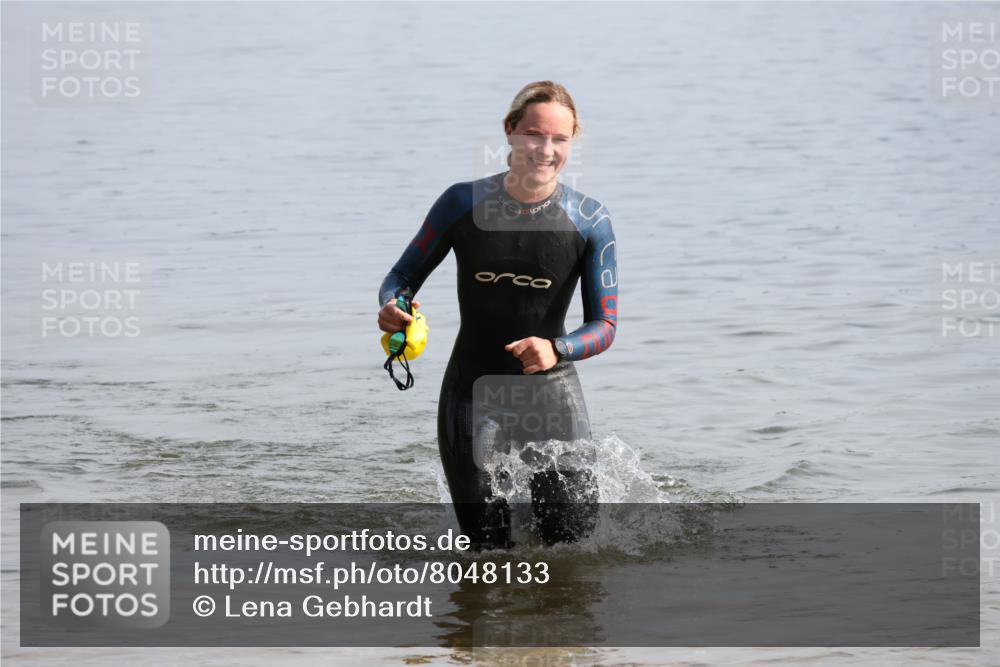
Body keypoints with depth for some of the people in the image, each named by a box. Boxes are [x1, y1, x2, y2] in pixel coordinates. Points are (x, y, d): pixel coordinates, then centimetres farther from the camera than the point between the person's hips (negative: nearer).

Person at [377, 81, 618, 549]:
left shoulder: (589, 222, -9)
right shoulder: (463, 204, -8)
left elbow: (605, 325, -8)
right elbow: (403, 276, 1)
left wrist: (557, 349, -30)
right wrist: (391, 308, -23)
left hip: (550, 391, 0)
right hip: (472, 391, 0)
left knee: (573, 535, -6)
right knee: (488, 547, -2)